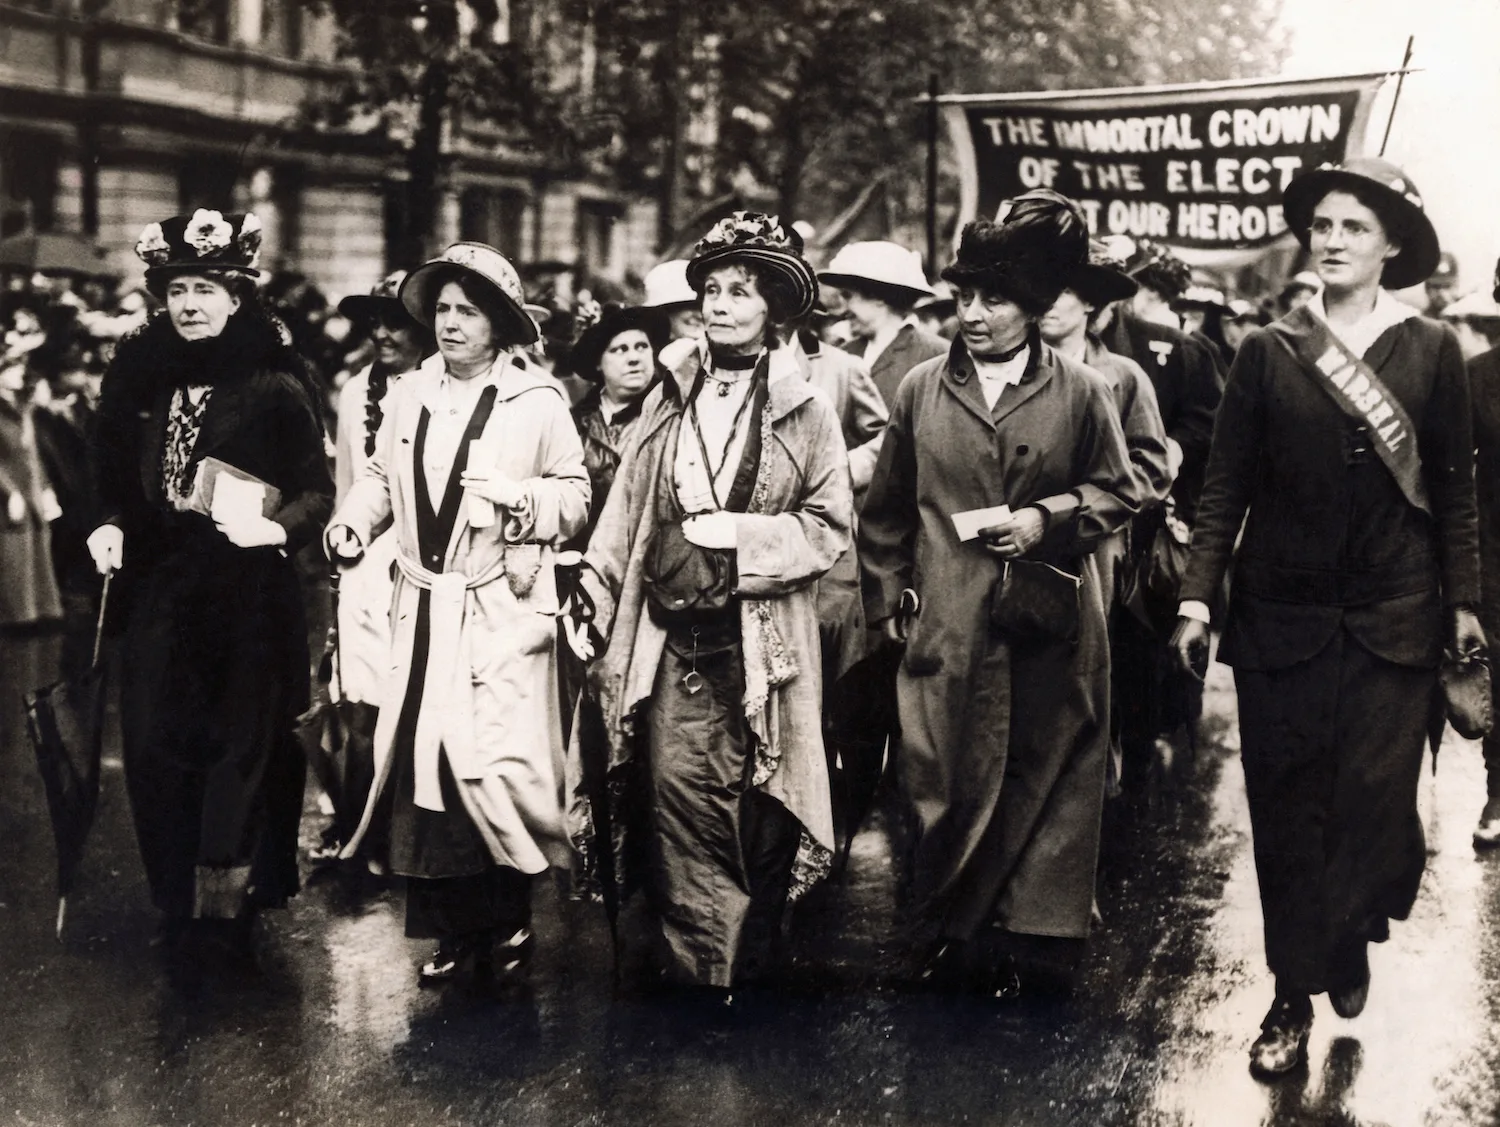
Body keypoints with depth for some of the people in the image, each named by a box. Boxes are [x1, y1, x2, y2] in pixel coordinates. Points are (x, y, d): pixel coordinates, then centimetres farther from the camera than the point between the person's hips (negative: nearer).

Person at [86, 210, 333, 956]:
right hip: (159, 593, 4)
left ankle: (226, 899, 13)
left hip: (248, 594, -4)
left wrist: (273, 526, -23)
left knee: (240, 745, 2)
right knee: (156, 746, 4)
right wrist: (110, 526, 0)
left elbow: (317, 492, -6)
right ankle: (179, 900, 18)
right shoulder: (141, 379, 7)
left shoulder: (273, 386, -7)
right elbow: (117, 476, 17)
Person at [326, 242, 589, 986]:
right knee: (421, 759, 4)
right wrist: (351, 522, -3)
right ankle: (453, 929, 17)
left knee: (494, 763, -8)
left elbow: (576, 497, 0)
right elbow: (381, 476, 15)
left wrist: (517, 496, -17)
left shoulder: (537, 402, -3)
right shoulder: (408, 395, 9)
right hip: (423, 609, 4)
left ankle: (506, 925, 11)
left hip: (501, 612, -4)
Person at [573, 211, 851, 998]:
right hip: (672, 637, 2)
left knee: (757, 800, 4)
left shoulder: (804, 411, 0)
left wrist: (738, 536, -12)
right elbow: (627, 514, 12)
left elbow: (829, 527, -2)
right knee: (677, 787, -6)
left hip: (762, 641, -2)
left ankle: (753, 960, 19)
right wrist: (593, 595, 5)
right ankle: (699, 962, 2)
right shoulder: (667, 401, 10)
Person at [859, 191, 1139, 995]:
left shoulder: (1081, 392, 2)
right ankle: (952, 937, 16)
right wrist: (886, 597, 9)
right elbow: (886, 508, 13)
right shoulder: (921, 390, 7)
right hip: (947, 622, 1)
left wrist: (1047, 518, -9)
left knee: (1046, 781, 4)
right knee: (945, 782, 3)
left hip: (1049, 623, -1)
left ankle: (1031, 941, 16)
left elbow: (1118, 492, 8)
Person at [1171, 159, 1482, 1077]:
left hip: (1394, 619, 0)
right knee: (1286, 810, 4)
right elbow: (1227, 484, 2)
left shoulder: (1432, 351, 3)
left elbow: (1454, 486, 5)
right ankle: (1296, 996, 15)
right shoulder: (1269, 352, 3)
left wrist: (1463, 599, 3)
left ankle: (1344, 945, 22)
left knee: (1374, 800, -4)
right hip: (1284, 613, 1)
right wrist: (1198, 596, -4)